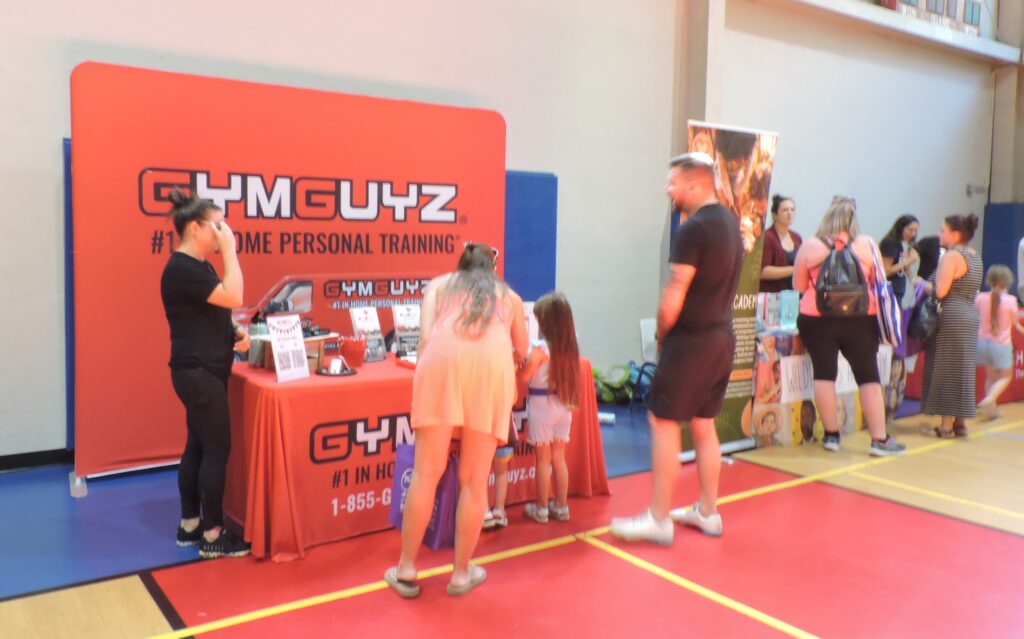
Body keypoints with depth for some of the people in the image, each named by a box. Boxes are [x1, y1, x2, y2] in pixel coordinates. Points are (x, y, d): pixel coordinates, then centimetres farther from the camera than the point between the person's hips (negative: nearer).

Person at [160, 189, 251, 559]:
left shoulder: (196, 266, 14)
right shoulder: (182, 269, -18)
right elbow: (233, 298, -26)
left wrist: (234, 335, 4)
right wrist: (229, 249, -20)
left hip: (204, 370, 10)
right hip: (197, 373, -10)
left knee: (198, 447, 14)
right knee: (217, 449, -4)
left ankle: (190, 525, 25)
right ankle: (213, 536, 6)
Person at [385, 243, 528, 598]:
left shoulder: (439, 283, 30)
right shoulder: (509, 295, 34)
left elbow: (425, 336, 12)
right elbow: (521, 351, 44)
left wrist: (425, 374, 19)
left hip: (444, 357, 0)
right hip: (492, 363, 1)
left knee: (426, 472, 5)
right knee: (474, 480, 8)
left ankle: (406, 569, 13)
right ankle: (461, 573, 17)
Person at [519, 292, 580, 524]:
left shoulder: (541, 347, -17)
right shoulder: (570, 347, 2)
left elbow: (524, 375, -18)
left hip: (542, 405, -6)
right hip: (563, 405, 6)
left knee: (543, 459, 4)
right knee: (559, 457, 15)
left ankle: (541, 509, 15)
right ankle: (561, 506, 23)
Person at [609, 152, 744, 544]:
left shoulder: (693, 229, -17)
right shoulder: (730, 222, 11)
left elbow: (674, 297, -18)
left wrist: (661, 334, -2)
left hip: (690, 339, -9)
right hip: (722, 337, 9)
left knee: (663, 423, -1)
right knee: (703, 424, 16)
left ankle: (659, 520, 5)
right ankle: (707, 512, 25)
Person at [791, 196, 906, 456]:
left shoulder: (810, 245, 0)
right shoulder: (867, 243, 3)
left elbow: (799, 286, 7)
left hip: (817, 319, 0)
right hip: (859, 319, 1)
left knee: (824, 373, 6)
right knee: (868, 376, 5)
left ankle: (831, 435, 11)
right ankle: (880, 439, 8)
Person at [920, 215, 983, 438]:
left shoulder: (951, 256, -13)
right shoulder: (975, 256, 15)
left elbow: (940, 291, -20)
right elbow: (973, 292, 18)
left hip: (951, 318, -9)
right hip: (971, 317, 9)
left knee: (946, 371, -3)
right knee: (962, 371, 12)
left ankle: (946, 425, 0)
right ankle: (960, 423, 16)